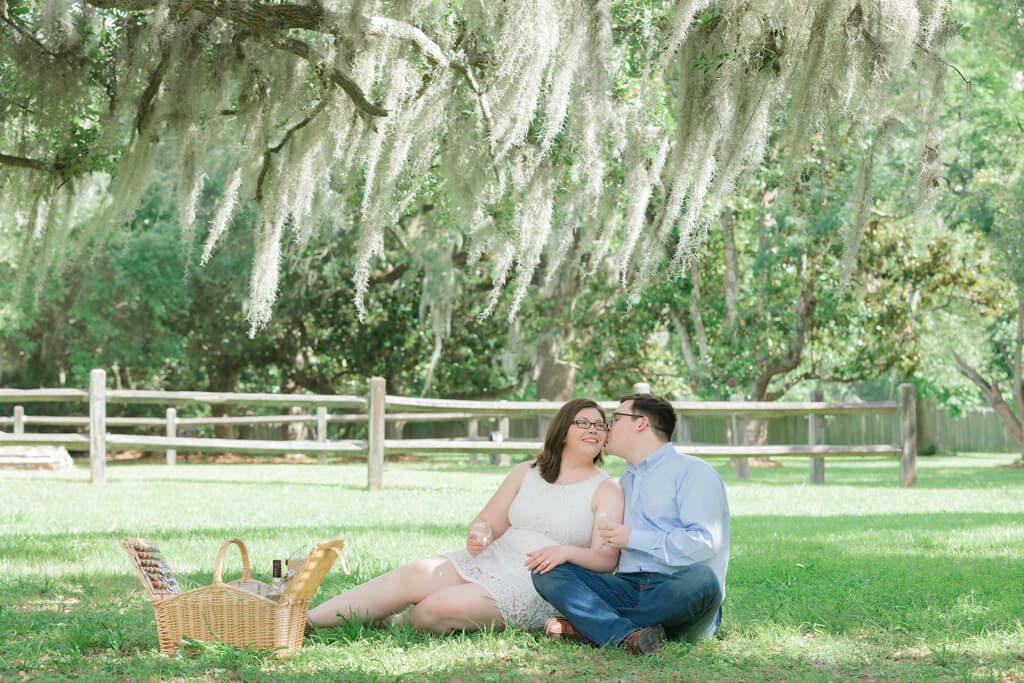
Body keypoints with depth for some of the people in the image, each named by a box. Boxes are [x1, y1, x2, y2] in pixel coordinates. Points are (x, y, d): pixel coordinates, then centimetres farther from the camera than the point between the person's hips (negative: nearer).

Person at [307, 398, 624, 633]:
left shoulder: (606, 490, 2)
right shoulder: (527, 473, 17)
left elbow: (606, 558, -8)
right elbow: (488, 522, 17)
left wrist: (566, 552, -28)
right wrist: (477, 538, -8)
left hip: (535, 588, -5)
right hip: (488, 562, 5)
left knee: (443, 607, -31)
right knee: (415, 574, -21)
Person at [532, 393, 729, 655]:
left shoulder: (693, 472, 3)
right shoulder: (627, 480, 29)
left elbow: (704, 542, -13)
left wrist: (633, 538, -7)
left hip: (678, 595, -6)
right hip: (630, 589, 6)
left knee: (700, 578, -41)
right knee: (547, 571, -13)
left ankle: (590, 626, -30)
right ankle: (627, 635, -37)